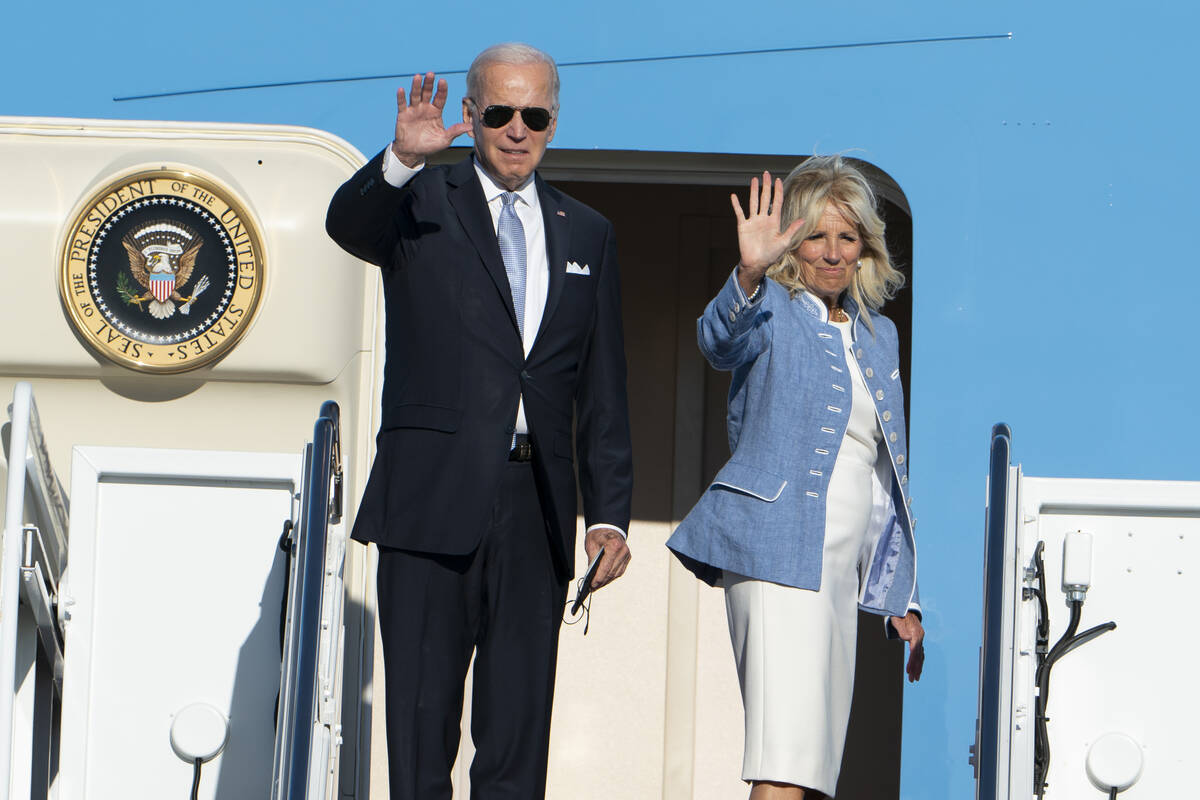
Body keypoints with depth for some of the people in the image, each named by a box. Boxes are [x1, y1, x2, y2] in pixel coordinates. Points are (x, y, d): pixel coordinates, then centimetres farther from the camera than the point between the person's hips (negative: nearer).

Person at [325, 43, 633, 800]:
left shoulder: (587, 235, 16)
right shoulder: (419, 203, 7)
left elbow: (604, 396, 15)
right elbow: (347, 223, -18)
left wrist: (609, 515, 6)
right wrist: (400, 160, -38)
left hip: (538, 510, 3)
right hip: (434, 504, -3)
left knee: (520, 724, 1)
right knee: (421, 712, -5)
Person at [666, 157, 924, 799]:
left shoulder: (878, 336, 20)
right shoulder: (771, 310, 1)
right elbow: (720, 339, -24)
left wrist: (902, 598, 22)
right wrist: (749, 274, -45)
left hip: (844, 567, 7)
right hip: (779, 548, -7)